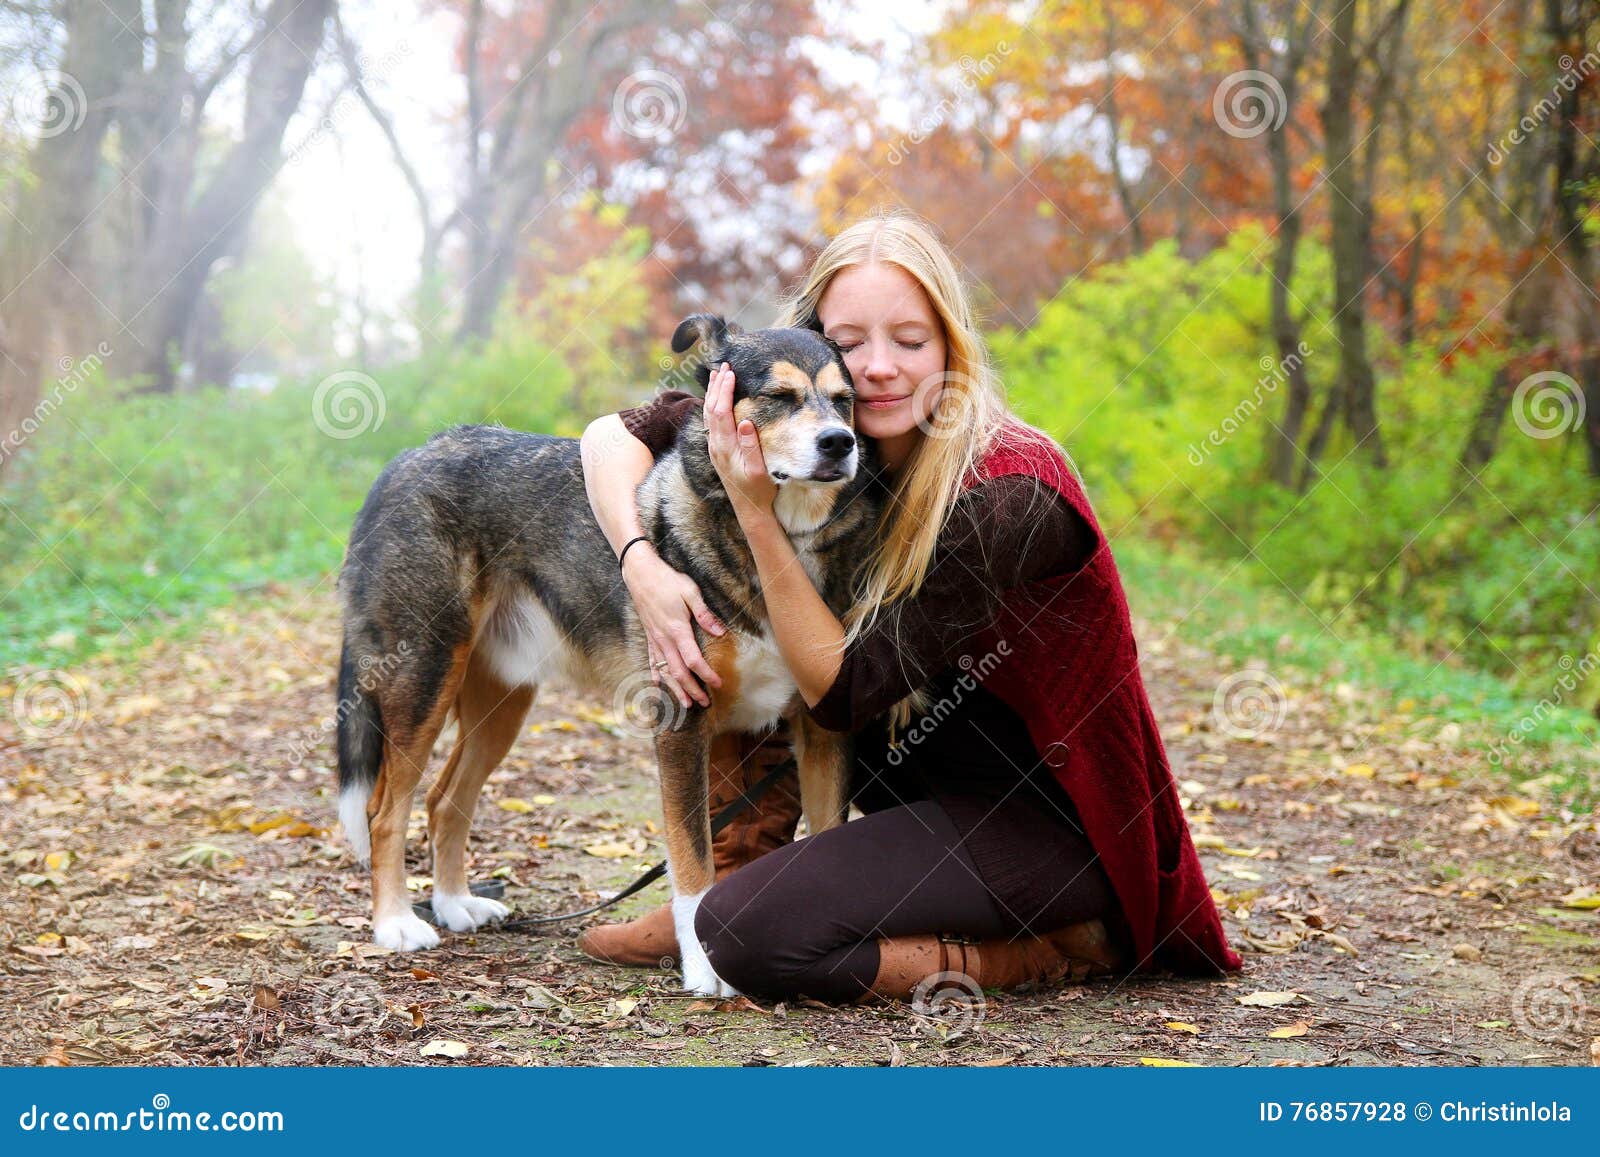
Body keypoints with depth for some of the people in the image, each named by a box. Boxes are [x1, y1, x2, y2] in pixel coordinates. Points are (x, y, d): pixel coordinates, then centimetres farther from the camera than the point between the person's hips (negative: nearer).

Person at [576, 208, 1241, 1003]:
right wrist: (642, 565, -20)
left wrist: (756, 511, -29)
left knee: (748, 935, -22)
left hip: (1053, 819, -8)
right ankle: (728, 877, 7)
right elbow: (615, 432, -2)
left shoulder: (1006, 499, -26)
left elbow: (844, 692, -23)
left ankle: (1049, 949, -6)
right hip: (941, 777, 8)